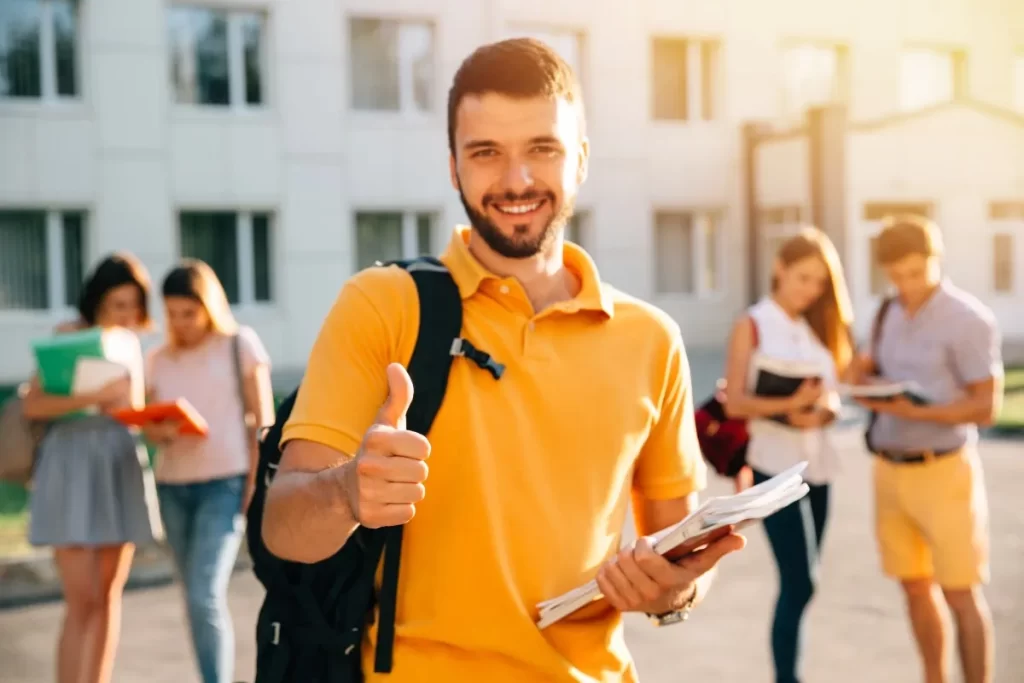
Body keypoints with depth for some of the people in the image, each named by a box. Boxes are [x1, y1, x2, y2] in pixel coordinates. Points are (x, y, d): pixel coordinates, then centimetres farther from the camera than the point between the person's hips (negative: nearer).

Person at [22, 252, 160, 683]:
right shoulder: (69, 335, -3)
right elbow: (32, 405, -12)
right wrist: (95, 397, -24)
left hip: (120, 469, 6)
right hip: (72, 467, -6)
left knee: (108, 597, 8)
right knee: (83, 601, -9)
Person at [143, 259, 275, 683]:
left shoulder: (240, 344, 1)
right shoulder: (158, 360, 12)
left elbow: (262, 419, -1)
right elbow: (149, 426, 13)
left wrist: (257, 481, -9)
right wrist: (163, 432, -11)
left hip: (225, 482, -5)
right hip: (172, 487, 5)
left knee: (205, 595, -15)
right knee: (197, 598, 8)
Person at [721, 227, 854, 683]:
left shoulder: (820, 327, 13)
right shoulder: (752, 325, -3)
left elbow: (832, 395, 11)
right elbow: (734, 402, -10)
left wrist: (821, 413, -12)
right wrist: (788, 405, -24)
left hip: (817, 463, 6)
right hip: (774, 465, -6)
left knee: (802, 580, 10)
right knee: (798, 582, -10)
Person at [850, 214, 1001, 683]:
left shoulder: (969, 320, -14)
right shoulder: (889, 315, 7)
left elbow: (987, 407, -15)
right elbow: (868, 369, 15)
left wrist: (916, 412, -27)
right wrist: (862, 379, -9)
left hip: (943, 472, -6)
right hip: (889, 470, 6)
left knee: (961, 594, 0)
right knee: (915, 587, 13)